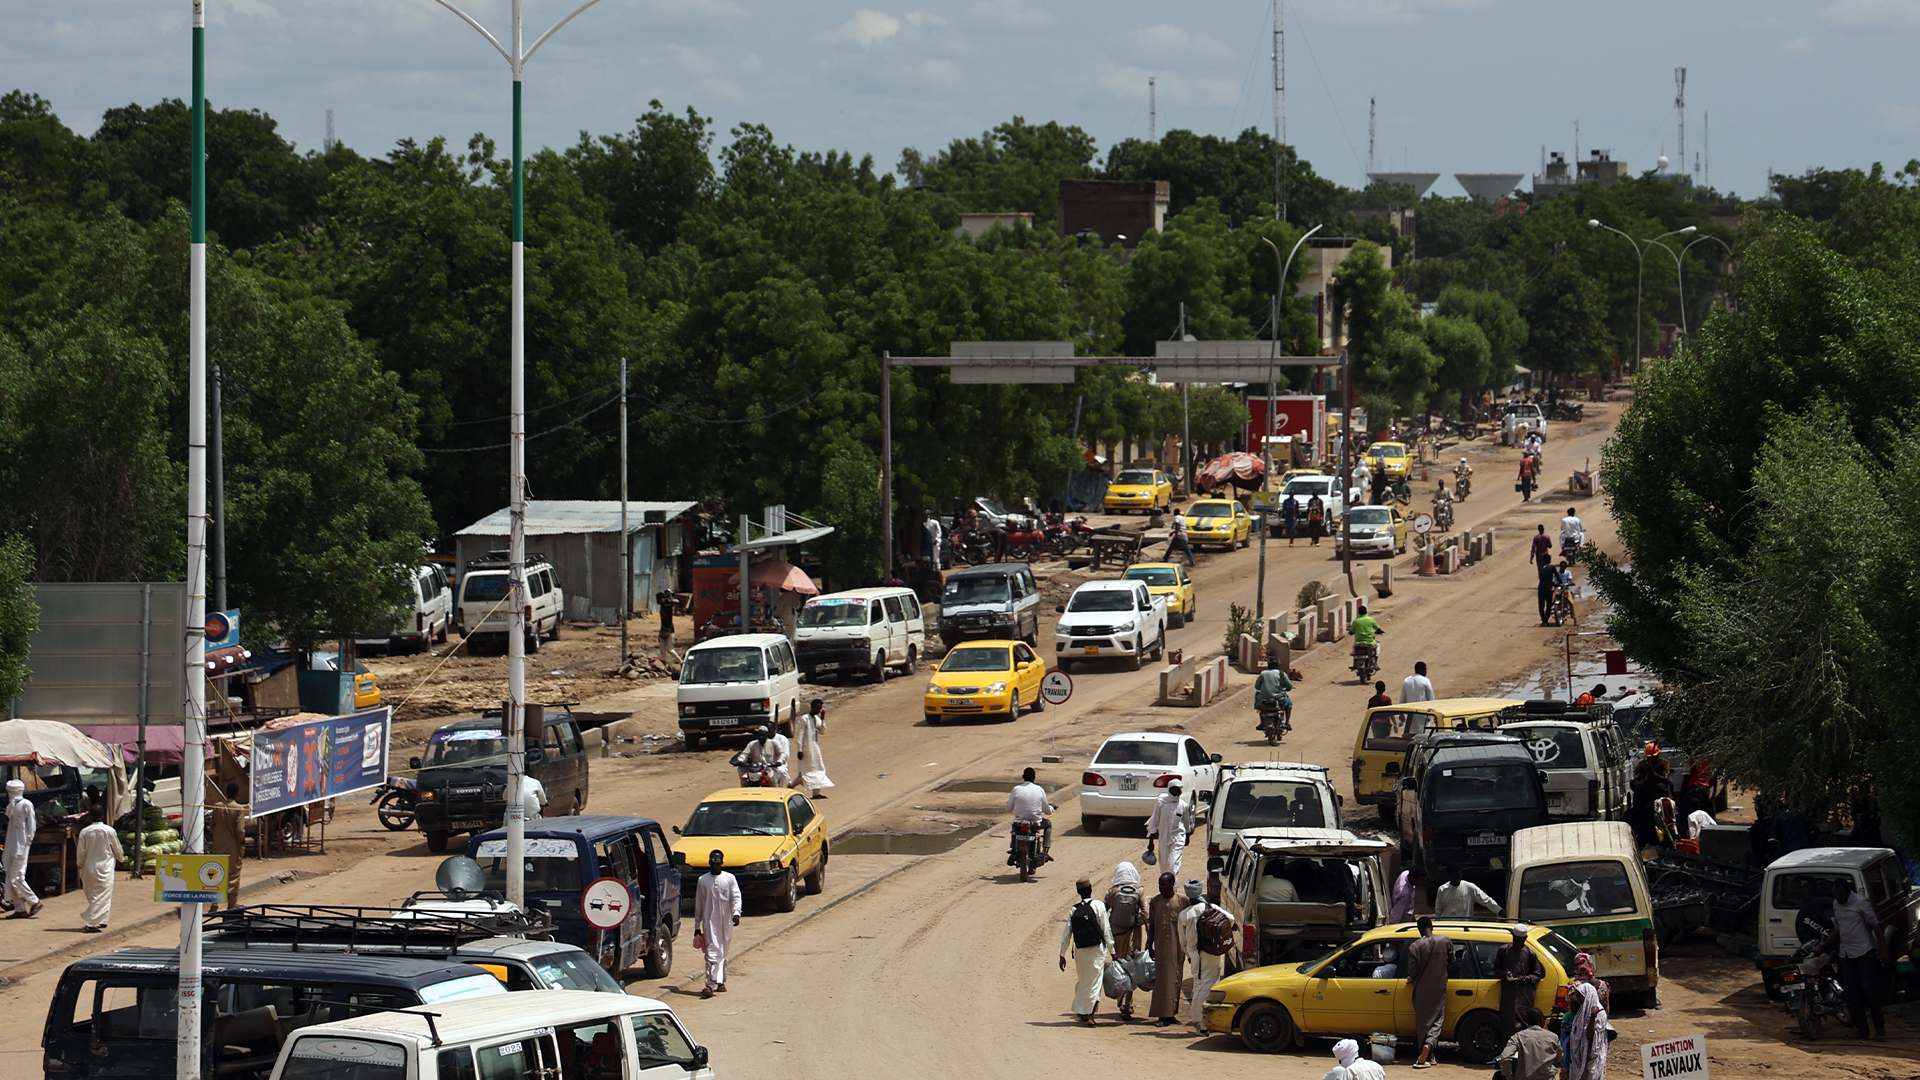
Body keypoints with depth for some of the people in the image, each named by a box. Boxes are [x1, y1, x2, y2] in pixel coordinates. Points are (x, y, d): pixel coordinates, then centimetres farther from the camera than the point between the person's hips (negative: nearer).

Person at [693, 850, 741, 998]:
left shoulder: (730, 879, 3)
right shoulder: (703, 880, 6)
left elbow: (736, 897, -3)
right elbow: (698, 904, 11)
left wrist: (736, 913, -23)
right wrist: (697, 927, 11)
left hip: (726, 922, 1)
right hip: (709, 921, -1)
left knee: (723, 952, 11)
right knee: (712, 952, -12)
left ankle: (721, 981, 23)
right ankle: (710, 984, -18)